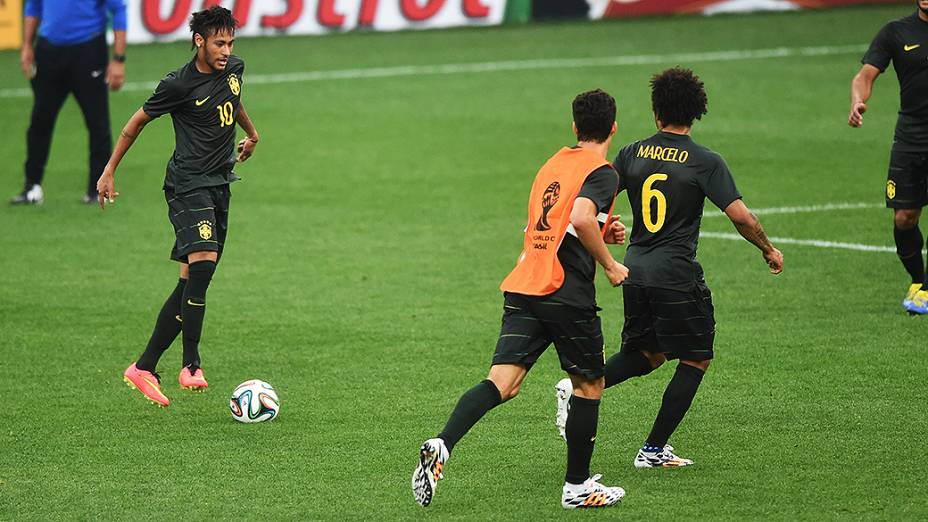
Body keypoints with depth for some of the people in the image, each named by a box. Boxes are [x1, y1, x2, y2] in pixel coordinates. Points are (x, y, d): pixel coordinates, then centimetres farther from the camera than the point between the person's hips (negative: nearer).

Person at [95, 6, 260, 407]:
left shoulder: (234, 68, 6)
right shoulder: (179, 84, -13)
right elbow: (138, 121, 0)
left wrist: (251, 133, 47)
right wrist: (109, 171, 5)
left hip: (220, 185, 8)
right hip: (187, 183, -8)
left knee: (192, 281, 7)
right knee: (202, 262, -24)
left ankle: (144, 368, 15)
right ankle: (191, 366, -21)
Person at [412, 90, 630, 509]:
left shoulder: (553, 164, 20)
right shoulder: (601, 173, -6)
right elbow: (580, 219, -25)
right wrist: (609, 265, -10)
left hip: (522, 287, 6)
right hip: (567, 294, -6)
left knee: (502, 382, -5)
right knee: (589, 385, 12)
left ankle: (442, 446, -27)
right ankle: (578, 486, 18)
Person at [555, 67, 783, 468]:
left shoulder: (633, 154, 4)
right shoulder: (705, 162, -9)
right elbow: (740, 215, -13)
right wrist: (769, 250, 4)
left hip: (635, 270, 6)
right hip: (677, 277, -6)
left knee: (649, 354, 23)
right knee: (696, 361, 10)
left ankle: (579, 389, 3)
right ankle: (653, 450, 8)